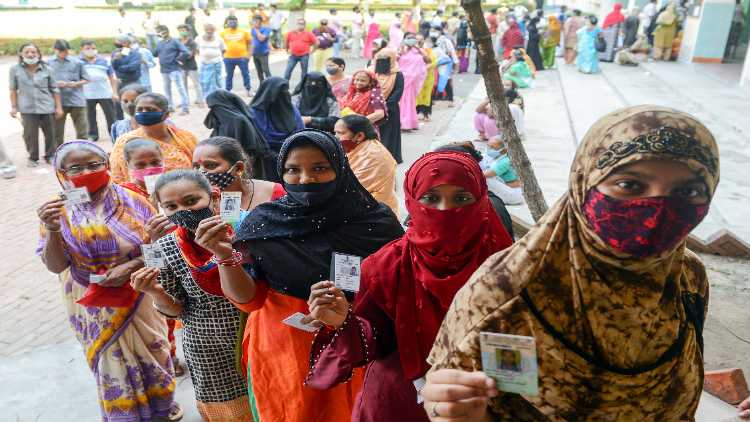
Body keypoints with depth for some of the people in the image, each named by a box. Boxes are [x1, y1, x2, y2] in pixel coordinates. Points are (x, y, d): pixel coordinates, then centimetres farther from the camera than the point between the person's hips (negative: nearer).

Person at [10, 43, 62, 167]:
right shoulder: (15, 69, 2)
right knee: (30, 135, 1)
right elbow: (13, 89, 6)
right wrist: (14, 107, 2)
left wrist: (58, 107, 2)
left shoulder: (47, 69, 2)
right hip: (27, 108, -1)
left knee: (50, 134, 7)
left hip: (47, 107, 1)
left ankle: (50, 156, 22)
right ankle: (32, 158, 14)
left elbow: (54, 89, 6)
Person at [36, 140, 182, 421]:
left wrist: (130, 266, -23)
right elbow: (55, 266, -14)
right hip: (94, 305, 0)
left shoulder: (131, 200, -12)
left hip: (138, 296, 0)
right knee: (111, 359, 16)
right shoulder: (58, 210, -10)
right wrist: (52, 230, -30)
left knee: (150, 349, 18)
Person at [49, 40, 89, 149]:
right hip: (58, 101, 1)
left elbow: (85, 79, 9)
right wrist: (55, 84, -9)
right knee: (57, 131, 8)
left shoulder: (77, 63, 5)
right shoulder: (49, 63, 5)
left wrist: (76, 84, -9)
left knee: (82, 130, 0)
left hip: (76, 100, 0)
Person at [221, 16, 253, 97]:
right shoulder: (223, 33, 4)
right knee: (229, 76, 9)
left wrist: (248, 54, -1)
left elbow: (249, 43, 6)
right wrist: (222, 54, 6)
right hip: (228, 58, 1)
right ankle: (227, 91, 18)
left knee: (245, 74, 5)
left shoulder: (244, 32, 2)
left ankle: (248, 90, 18)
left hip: (242, 57, -1)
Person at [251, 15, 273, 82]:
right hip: (255, 53, 6)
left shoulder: (266, 29, -11)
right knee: (259, 71, 12)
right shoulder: (253, 30, 7)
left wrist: (257, 30, -19)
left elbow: (261, 38, -25)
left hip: (263, 53, -6)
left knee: (266, 70, -10)